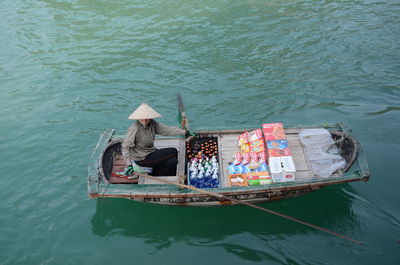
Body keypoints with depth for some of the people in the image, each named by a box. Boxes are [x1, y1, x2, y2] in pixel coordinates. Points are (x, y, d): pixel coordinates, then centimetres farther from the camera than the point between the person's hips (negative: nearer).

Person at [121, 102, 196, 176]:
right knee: (173, 152, -7)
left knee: (173, 162, -10)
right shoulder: (134, 129, -22)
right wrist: (129, 164, -30)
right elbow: (125, 147, -21)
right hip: (142, 159, -7)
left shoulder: (152, 124, -2)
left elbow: (167, 129, -4)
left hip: (152, 153, 7)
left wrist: (185, 132, -11)